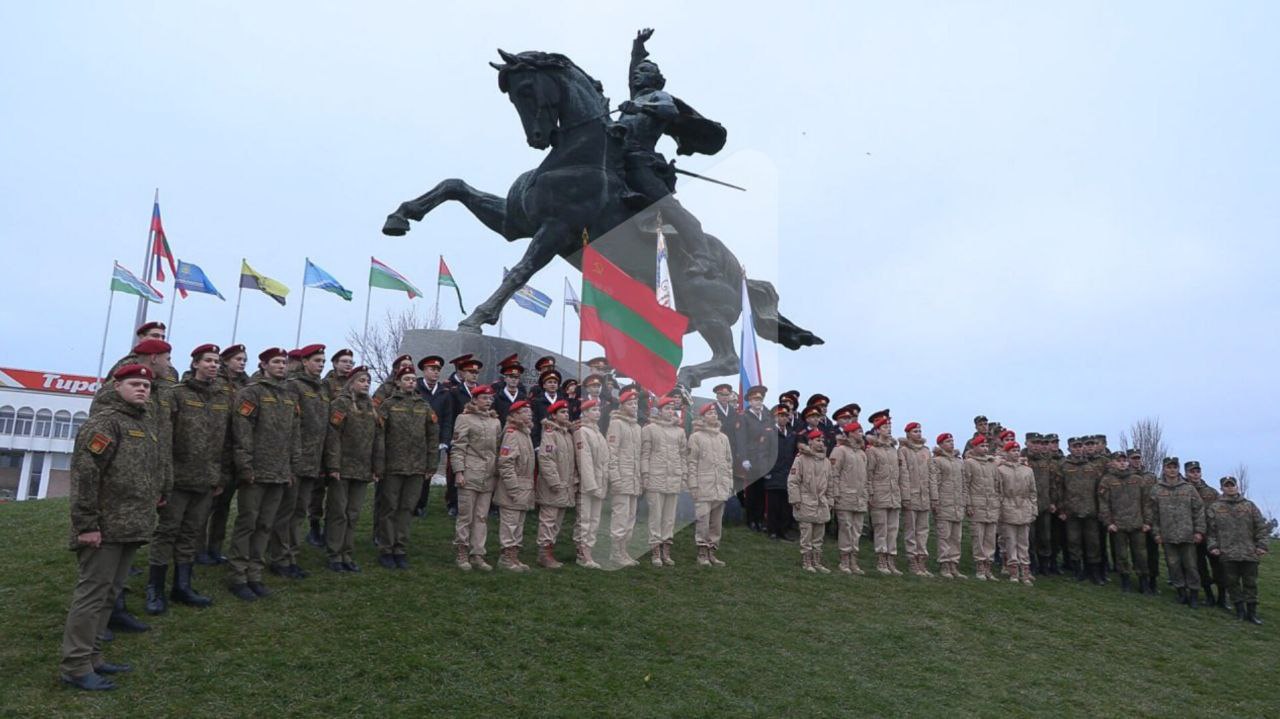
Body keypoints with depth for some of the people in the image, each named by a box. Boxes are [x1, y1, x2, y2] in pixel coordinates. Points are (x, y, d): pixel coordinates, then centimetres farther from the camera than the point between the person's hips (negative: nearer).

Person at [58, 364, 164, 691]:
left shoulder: (147, 425, 17)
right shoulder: (104, 421, -12)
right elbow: (84, 473, -18)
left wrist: (158, 495, 16)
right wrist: (86, 524, -20)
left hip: (132, 528, 9)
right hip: (105, 528, -9)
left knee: (109, 593, 15)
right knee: (92, 593, -2)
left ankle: (91, 656, 25)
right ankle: (75, 666, 7)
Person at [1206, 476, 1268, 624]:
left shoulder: (1250, 506, 9)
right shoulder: (1214, 508, 6)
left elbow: (1261, 527, 8)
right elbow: (1211, 530, 5)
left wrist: (1261, 545, 0)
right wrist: (1213, 546, -3)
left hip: (1249, 553, 1)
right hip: (1227, 553, -1)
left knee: (1250, 582, 4)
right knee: (1232, 582, 3)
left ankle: (1251, 612, 13)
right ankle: (1240, 609, 15)